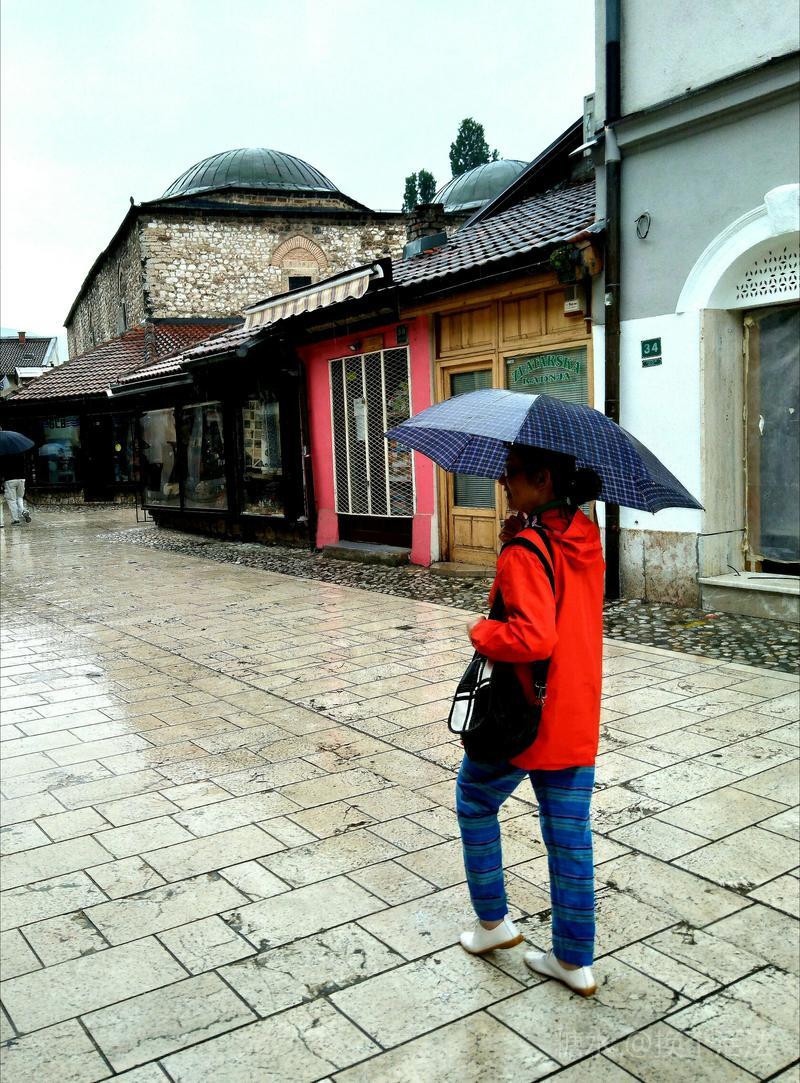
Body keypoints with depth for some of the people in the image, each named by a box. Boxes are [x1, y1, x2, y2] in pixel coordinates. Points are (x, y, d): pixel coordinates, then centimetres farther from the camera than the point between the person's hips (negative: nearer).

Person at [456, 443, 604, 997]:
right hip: (578, 721, 7)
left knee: (475, 803, 20)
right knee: (571, 835, 14)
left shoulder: (526, 551, -22)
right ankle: (575, 960, 25)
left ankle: (493, 920, 32)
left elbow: (533, 637, -32)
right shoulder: (587, 536, 4)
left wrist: (481, 633, -14)